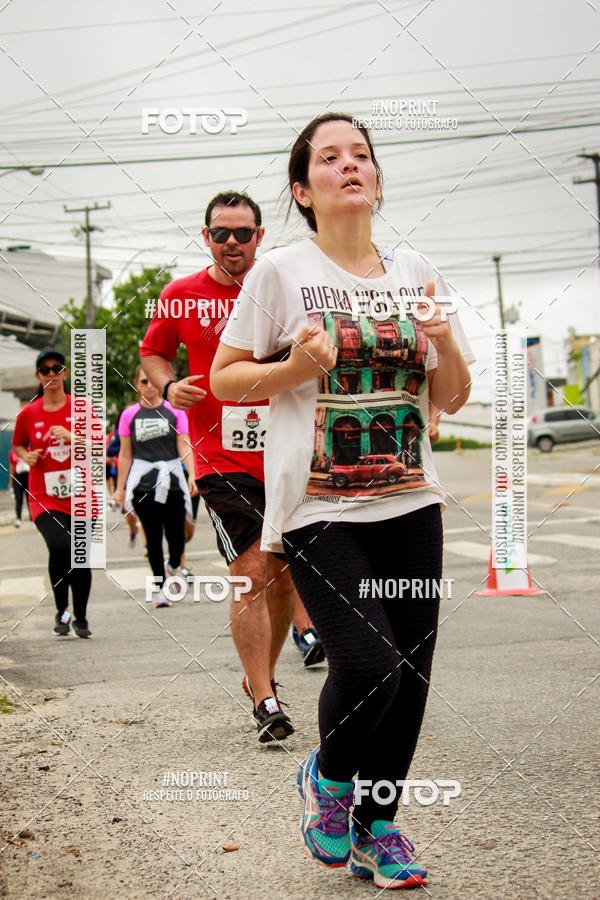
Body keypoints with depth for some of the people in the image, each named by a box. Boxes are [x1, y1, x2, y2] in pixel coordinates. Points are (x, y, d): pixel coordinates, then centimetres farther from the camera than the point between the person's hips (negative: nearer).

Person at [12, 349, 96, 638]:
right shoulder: (27, 414, 4)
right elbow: (18, 445, 20)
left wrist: (71, 437, -16)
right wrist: (27, 457, -2)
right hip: (44, 497, -1)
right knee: (60, 546, -24)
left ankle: (81, 619, 23)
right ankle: (61, 611, -4)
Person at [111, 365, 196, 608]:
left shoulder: (175, 411, 4)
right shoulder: (129, 415, 5)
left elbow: (184, 447, 0)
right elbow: (125, 455, 8)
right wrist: (120, 488, 7)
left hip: (172, 480, 0)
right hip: (143, 484, 0)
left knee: (177, 535, -2)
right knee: (153, 537, 1)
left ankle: (174, 567, 31)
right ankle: (161, 587, 12)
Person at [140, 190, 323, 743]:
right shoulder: (182, 295, 1)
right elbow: (152, 352, 15)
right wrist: (169, 386, -6)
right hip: (221, 456, -3)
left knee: (285, 574, 11)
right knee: (252, 572, -13)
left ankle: (263, 675, 32)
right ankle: (265, 702, -5)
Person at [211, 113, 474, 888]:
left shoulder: (416, 272, 9)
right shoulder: (280, 271, -2)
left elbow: (451, 399, 13)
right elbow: (224, 378, 2)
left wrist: (445, 344, -8)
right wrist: (294, 368, -15)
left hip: (410, 504, 4)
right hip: (319, 509, -4)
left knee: (409, 672, 4)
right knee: (367, 662, -17)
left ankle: (376, 826, 25)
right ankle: (326, 776, 16)